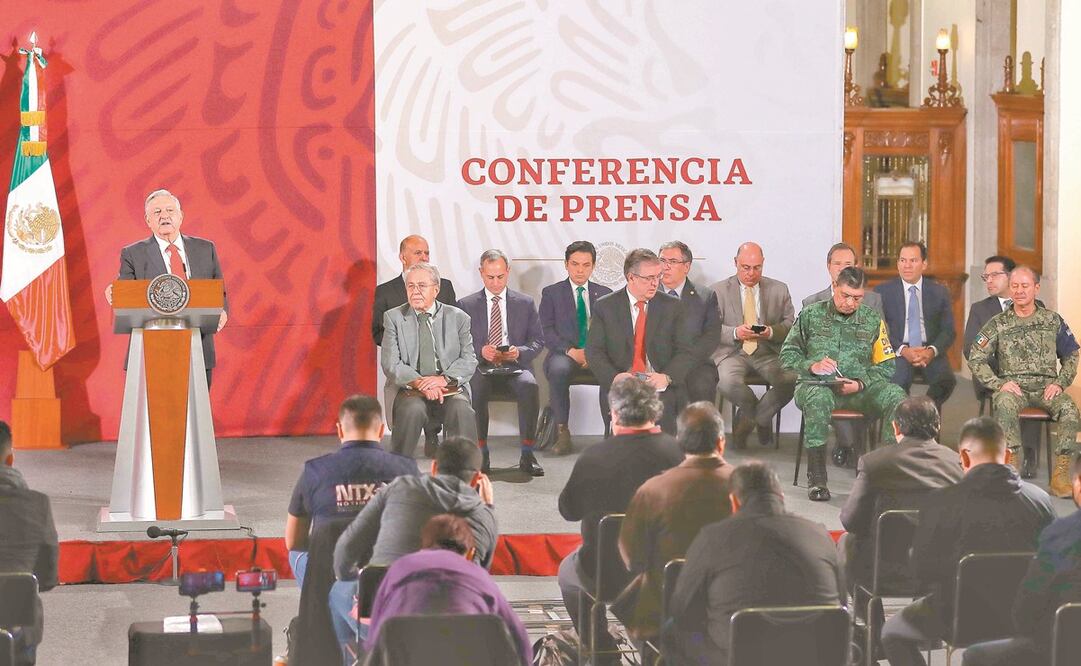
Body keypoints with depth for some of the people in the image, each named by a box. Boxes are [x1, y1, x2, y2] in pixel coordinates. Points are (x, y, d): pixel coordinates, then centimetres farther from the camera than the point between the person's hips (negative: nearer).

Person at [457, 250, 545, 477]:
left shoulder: (525, 303, 14)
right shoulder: (466, 305, 12)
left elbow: (538, 340, 11)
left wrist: (519, 352, -10)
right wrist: (480, 351, -14)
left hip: (515, 366, 0)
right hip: (481, 366, 0)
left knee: (529, 386, -34)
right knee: (475, 389, -35)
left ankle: (527, 454, -29)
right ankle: (481, 453, -26)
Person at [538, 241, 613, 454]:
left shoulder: (605, 294, 18)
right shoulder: (551, 293, 12)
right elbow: (547, 332, 2)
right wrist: (571, 351, -15)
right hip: (564, 355, -1)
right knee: (558, 368, -37)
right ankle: (562, 434, -30)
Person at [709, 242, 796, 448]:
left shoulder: (779, 290, 13)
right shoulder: (719, 291, 8)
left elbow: (790, 325, 10)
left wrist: (772, 332, -12)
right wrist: (735, 333, -18)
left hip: (768, 352, 2)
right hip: (732, 352, -1)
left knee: (792, 379, -29)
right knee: (727, 382, -35)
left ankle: (749, 418, -5)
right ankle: (763, 420, -4)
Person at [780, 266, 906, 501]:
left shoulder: (872, 320, 13)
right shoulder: (811, 315, 9)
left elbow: (886, 366, 10)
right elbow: (787, 355, 9)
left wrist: (861, 383, -9)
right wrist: (812, 366, -12)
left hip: (858, 390, 2)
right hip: (817, 385, -2)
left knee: (896, 396, -28)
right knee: (818, 397, -40)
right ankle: (816, 478, -32)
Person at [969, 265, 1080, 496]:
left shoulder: (1053, 320, 12)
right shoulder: (997, 325, 7)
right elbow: (976, 359, 4)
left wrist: (1059, 383, 0)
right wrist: (999, 384, -10)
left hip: (1046, 388, 1)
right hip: (1012, 386, -1)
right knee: (1005, 404, -37)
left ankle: (1060, 472, -29)